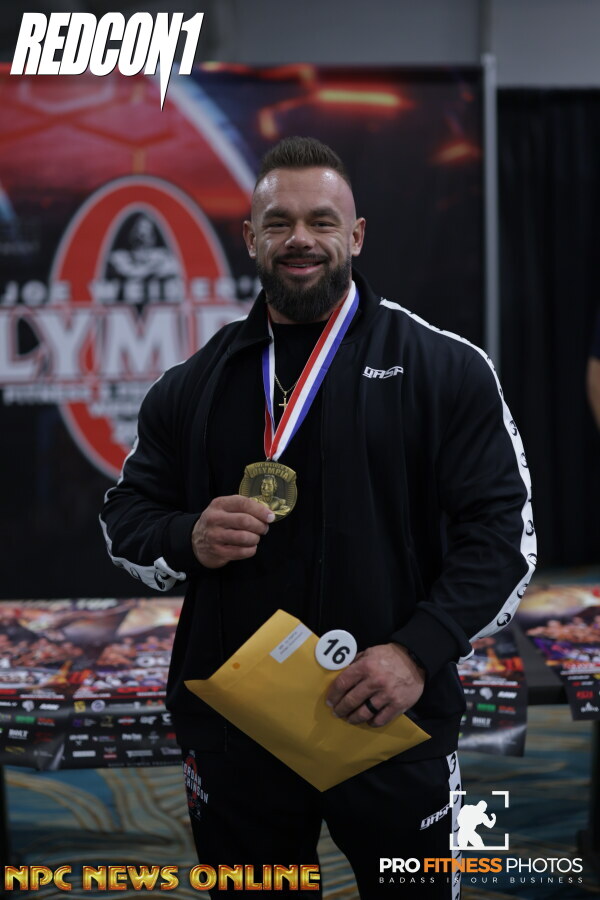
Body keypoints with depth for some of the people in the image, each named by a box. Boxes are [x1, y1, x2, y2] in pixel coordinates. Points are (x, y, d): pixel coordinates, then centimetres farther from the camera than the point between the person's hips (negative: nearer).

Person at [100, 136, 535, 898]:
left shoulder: (444, 368, -2)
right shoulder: (193, 385, 7)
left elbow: (501, 525, -5)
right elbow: (126, 516, 12)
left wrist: (420, 649, -20)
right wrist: (189, 538, -12)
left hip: (397, 723, -2)